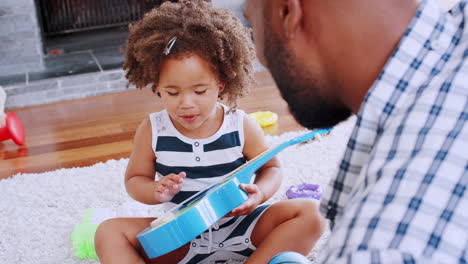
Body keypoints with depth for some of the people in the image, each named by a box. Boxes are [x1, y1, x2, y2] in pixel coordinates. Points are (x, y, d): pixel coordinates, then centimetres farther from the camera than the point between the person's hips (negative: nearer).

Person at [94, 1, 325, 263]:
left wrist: (260, 193, -19)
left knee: (311, 213, -20)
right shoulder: (152, 131, -6)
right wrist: (156, 191, -18)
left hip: (240, 226, 0)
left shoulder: (242, 126, -9)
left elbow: (271, 167, 4)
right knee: (110, 232, -21)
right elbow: (134, 180, 6)